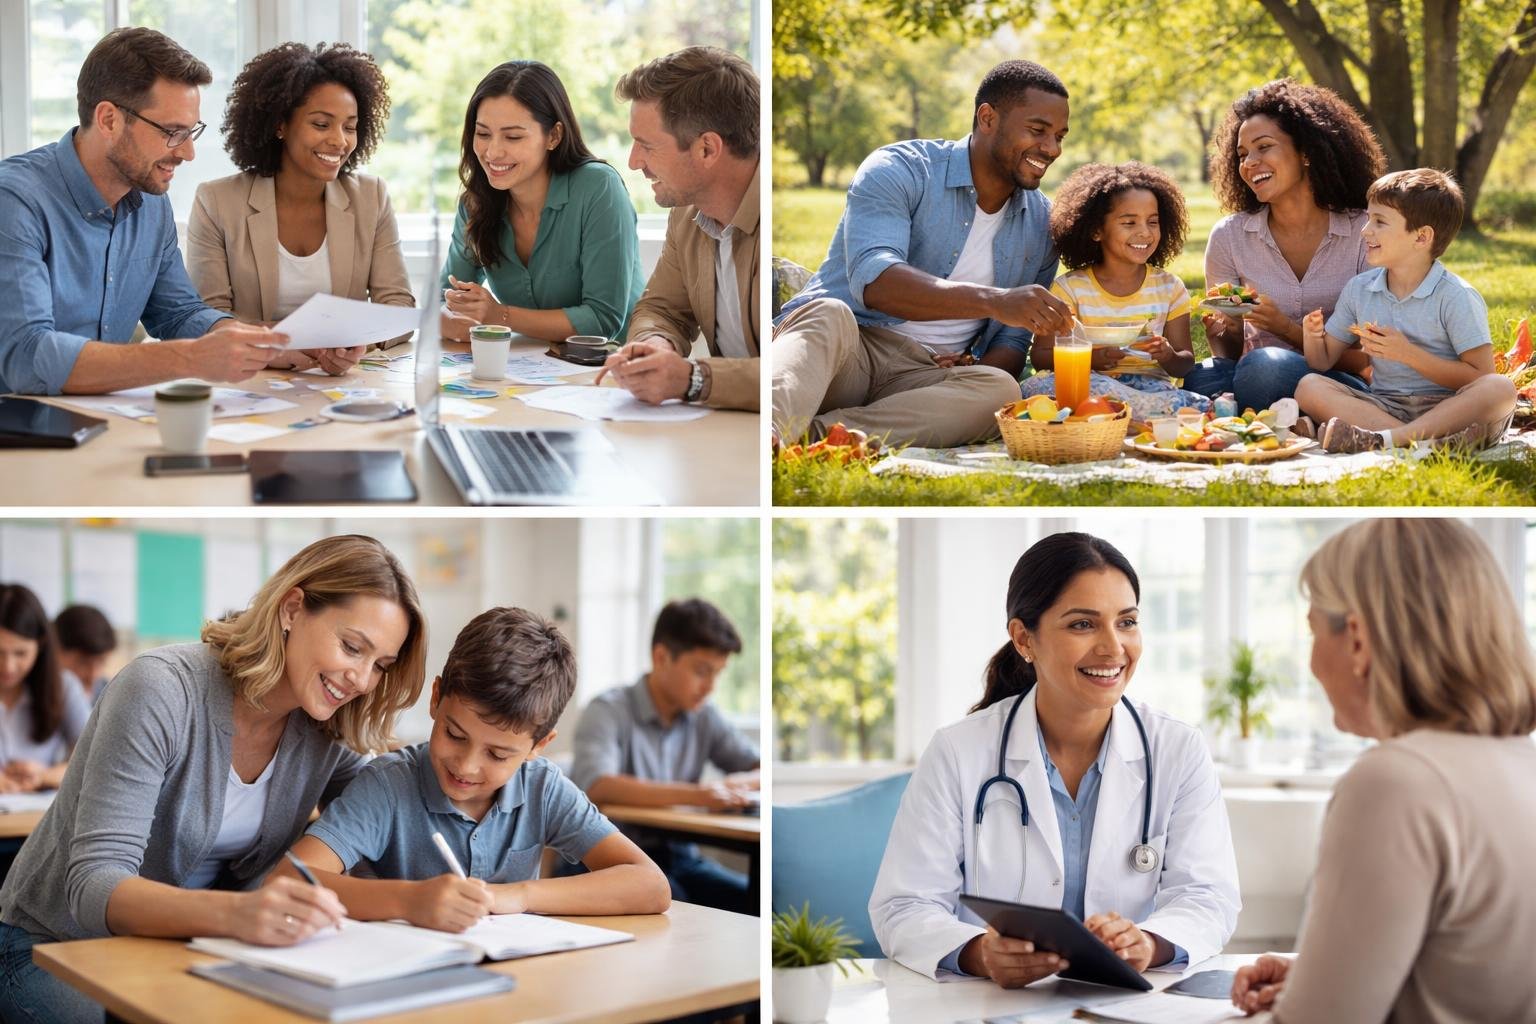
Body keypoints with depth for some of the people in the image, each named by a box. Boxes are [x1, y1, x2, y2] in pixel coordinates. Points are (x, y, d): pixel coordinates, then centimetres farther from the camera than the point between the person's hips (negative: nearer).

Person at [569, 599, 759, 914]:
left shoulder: (704, 717, 8)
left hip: (677, 855, 6)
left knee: (753, 903, -20)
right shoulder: (610, 711, -9)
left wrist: (742, 782, -16)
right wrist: (694, 795, -39)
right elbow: (596, 786, -27)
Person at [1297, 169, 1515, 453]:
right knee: (1309, 387, -20)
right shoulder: (1359, 290, 10)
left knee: (1501, 389, -33)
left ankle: (1381, 440, -44)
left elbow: (1479, 379, -11)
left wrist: (1408, 354, -18)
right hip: (1383, 406, 4)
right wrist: (1313, 336, -9)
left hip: (1446, 408, -4)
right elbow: (1323, 362, 15)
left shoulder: (1456, 297, -6)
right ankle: (1429, 440, -34)